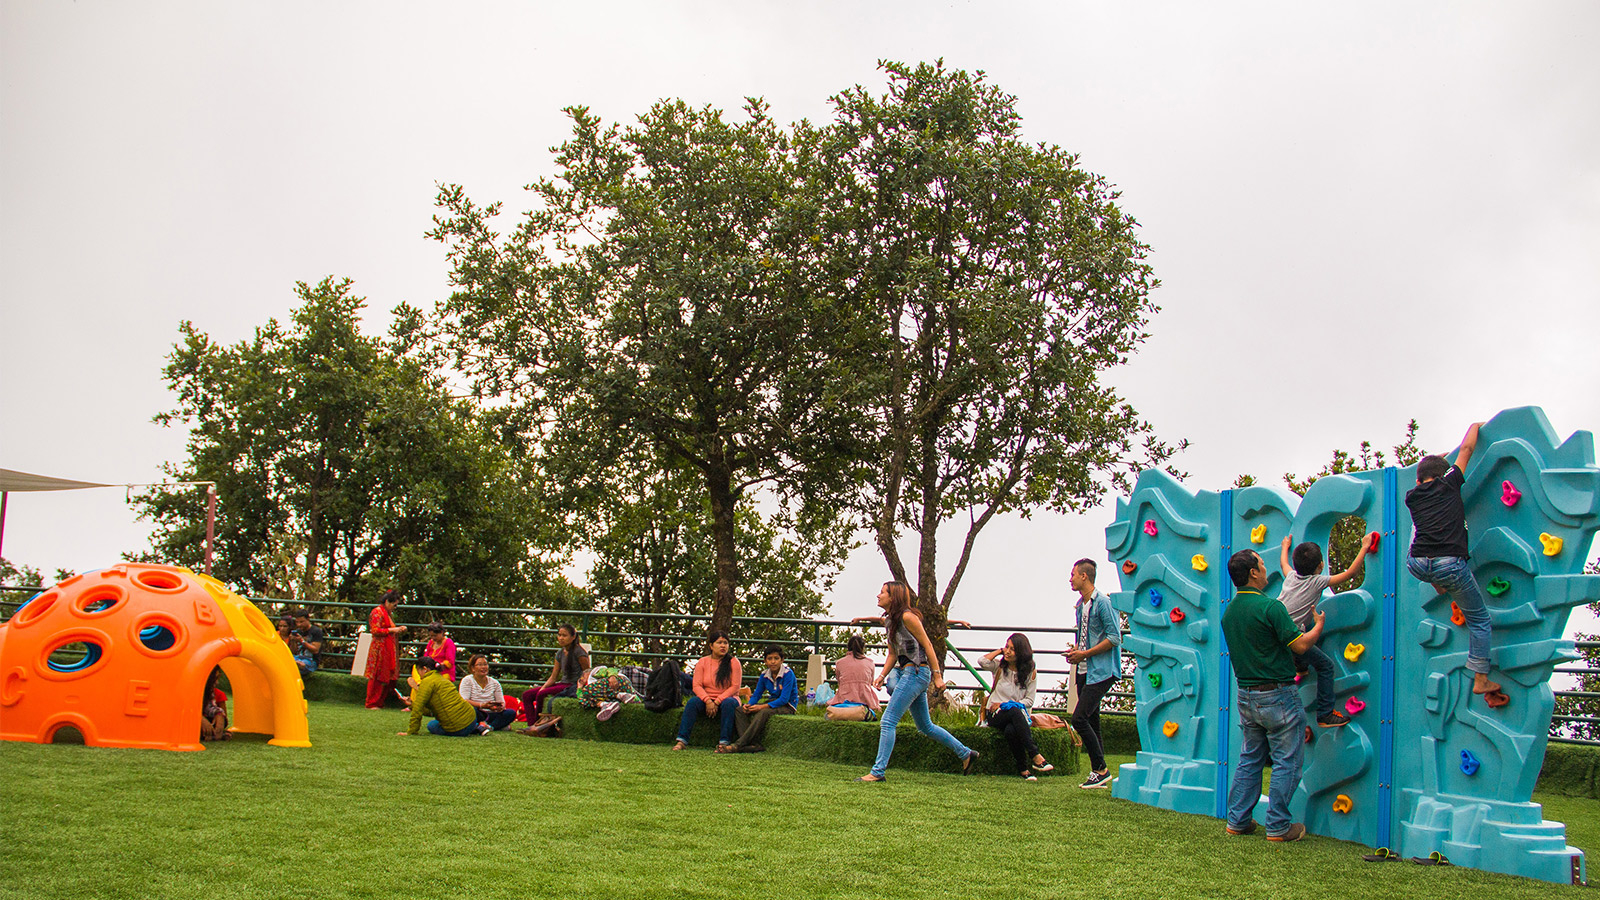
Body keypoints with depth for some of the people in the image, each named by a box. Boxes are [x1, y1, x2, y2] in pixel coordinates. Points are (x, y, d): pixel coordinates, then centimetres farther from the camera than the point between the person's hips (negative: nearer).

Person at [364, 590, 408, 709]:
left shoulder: (389, 613, 20)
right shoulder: (377, 612, -8)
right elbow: (375, 630, -16)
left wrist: (399, 629, 13)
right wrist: (392, 630, -15)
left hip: (389, 649, 9)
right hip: (379, 649, -9)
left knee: (388, 678, 5)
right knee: (377, 677, -6)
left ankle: (379, 703, 11)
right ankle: (371, 704, 1)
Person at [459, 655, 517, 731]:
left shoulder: (494, 683, 13)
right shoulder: (467, 681, 1)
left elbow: (502, 702, 7)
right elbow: (464, 701, -13)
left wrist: (501, 707, -19)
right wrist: (482, 705, -28)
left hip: (490, 715, 4)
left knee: (511, 713, -20)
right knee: (472, 710, -38)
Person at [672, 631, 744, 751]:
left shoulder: (734, 662, -1)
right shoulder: (702, 662, 5)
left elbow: (735, 687, -7)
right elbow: (697, 685, -2)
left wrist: (717, 702, -17)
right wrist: (708, 701, -20)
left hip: (727, 698, -2)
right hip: (706, 699, 2)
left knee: (728, 703, -35)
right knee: (692, 702, -28)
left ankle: (724, 742, -36)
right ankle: (681, 740, -33)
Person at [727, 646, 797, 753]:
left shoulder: (788, 674, -15)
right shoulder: (765, 675, 4)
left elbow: (784, 699, -21)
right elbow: (756, 695, 10)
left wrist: (763, 706, -29)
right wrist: (749, 705, -14)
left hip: (787, 707, -7)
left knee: (763, 713, -37)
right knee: (739, 710, -12)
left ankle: (738, 745, -37)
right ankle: (753, 744, -31)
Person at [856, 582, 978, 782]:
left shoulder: (907, 617, -12)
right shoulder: (890, 620, 14)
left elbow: (927, 645, -11)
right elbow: (892, 654, 19)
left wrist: (937, 675, -12)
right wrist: (882, 676, 6)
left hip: (916, 672, -10)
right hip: (908, 673, 10)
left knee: (887, 721, -11)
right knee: (925, 726, 16)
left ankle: (878, 771, -9)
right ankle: (966, 753, 26)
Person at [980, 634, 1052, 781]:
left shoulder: (1030, 673, 5)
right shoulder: (999, 666, 7)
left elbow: (1029, 700, 1)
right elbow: (982, 661, -14)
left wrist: (1005, 704, -11)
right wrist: (999, 651, 1)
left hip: (1019, 715, 0)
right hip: (995, 715, 0)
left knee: (1011, 731, -38)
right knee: (1015, 711, -37)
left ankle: (1024, 768, -28)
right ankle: (1035, 756, -41)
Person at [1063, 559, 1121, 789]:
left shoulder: (1103, 602, -13)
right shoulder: (1081, 604, 16)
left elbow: (1114, 638, -17)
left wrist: (1084, 654, -16)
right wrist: (1075, 651, 7)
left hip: (1101, 672, -9)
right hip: (1085, 671, 9)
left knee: (1079, 718, -16)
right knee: (1091, 722, 10)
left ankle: (1101, 769, -6)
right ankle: (1099, 773, 15)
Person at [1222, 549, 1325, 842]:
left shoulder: (1229, 611, 7)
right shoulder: (1269, 606, -18)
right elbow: (1300, 645, -17)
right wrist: (1318, 624, 2)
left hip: (1246, 695, 8)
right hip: (1277, 696, -8)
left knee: (1249, 760, 17)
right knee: (1286, 762, 3)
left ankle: (1238, 820, 19)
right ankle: (1278, 826, 6)